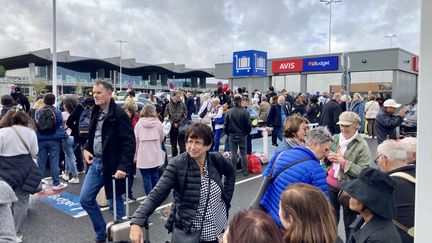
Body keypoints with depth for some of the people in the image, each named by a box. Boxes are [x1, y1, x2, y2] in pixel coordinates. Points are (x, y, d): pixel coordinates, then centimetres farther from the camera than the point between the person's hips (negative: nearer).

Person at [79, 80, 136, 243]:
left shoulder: (119, 114, -16)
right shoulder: (96, 112, 9)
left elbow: (129, 142, -20)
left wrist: (123, 166, -27)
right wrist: (86, 148, 4)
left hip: (112, 165, -8)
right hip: (96, 162, 8)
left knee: (115, 204, 4)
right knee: (85, 199, 12)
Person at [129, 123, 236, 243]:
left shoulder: (217, 160, -8)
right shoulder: (177, 165, -18)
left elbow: (231, 173, 13)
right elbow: (157, 195, -24)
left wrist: (226, 197, 4)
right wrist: (137, 222, -36)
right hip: (186, 231, -3)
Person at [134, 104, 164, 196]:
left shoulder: (139, 123, -3)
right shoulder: (158, 123, -2)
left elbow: (136, 140, -4)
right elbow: (162, 138, 8)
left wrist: (135, 156, 1)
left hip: (143, 156, -2)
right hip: (156, 155, 2)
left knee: (146, 178, 4)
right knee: (155, 176, 15)